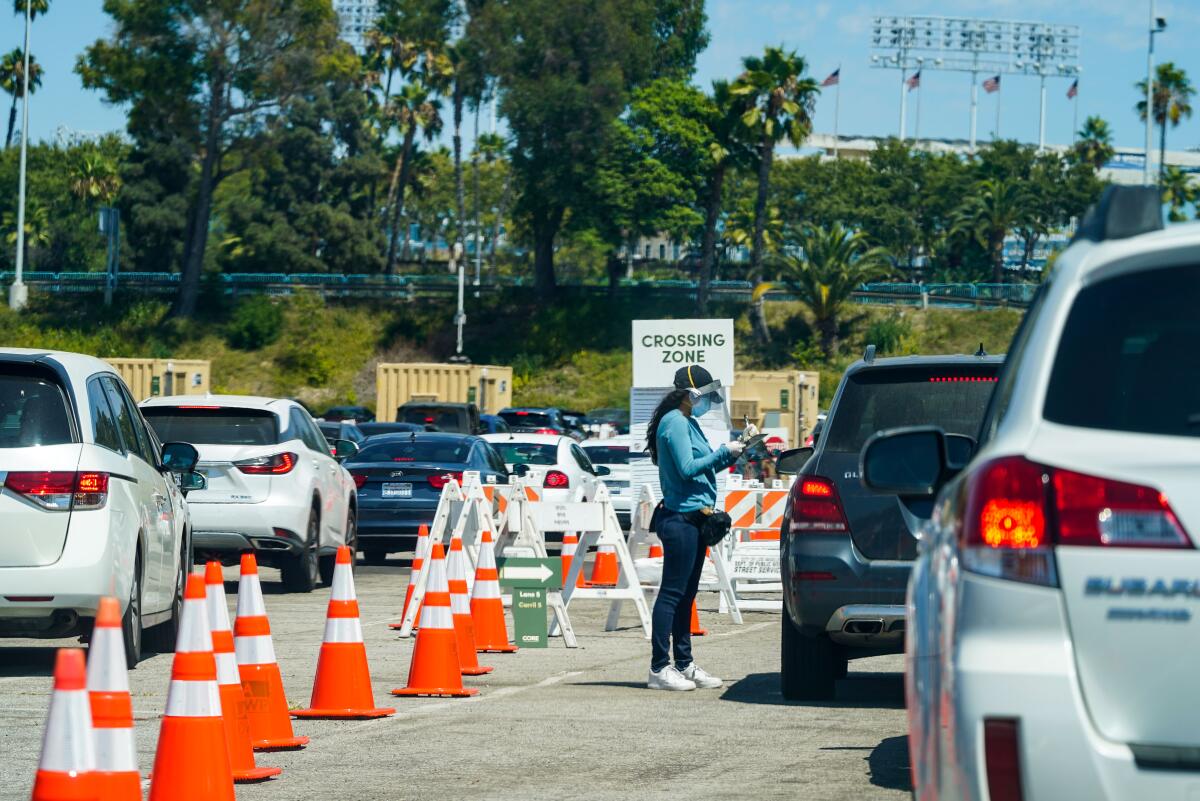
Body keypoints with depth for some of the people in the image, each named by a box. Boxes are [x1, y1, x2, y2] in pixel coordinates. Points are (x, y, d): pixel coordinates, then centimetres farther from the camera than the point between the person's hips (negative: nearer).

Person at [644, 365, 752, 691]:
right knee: (673, 593, -9)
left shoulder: (688, 423, 19)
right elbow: (687, 468, -19)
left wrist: (732, 456, 11)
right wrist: (724, 452, -13)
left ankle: (684, 665, 16)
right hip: (681, 518, -10)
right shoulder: (675, 422, -11)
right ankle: (659, 668, -8)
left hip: (693, 518, 10)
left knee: (686, 594, 12)